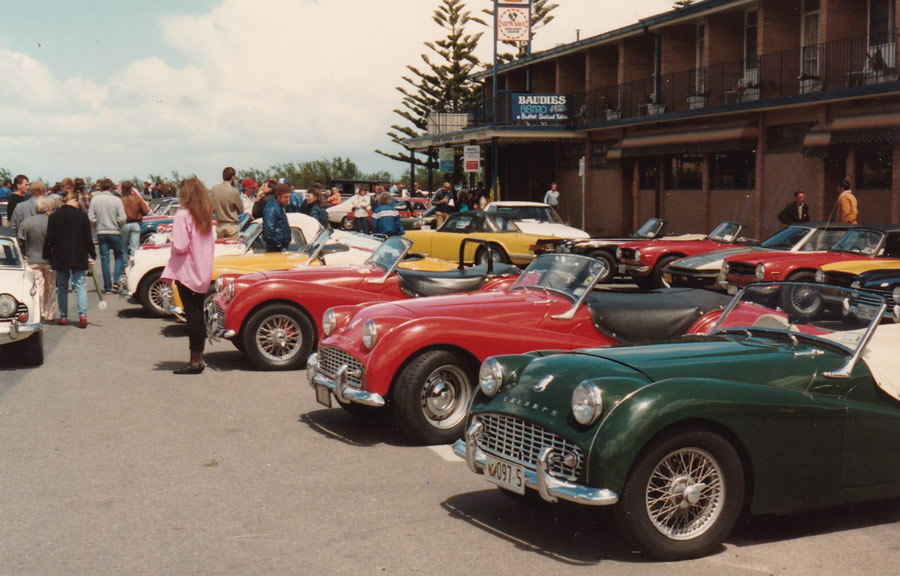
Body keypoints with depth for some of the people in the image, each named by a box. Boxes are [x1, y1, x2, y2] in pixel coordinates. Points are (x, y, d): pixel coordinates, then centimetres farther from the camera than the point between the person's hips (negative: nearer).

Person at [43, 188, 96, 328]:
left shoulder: (54, 217, -2)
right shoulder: (82, 215, -4)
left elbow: (49, 239, -2)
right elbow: (88, 238, -2)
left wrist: (46, 255, 8)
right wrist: (92, 255, 6)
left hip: (60, 257, 1)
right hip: (79, 257, -1)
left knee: (62, 287, 12)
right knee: (80, 285, 0)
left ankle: (63, 316, 13)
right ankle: (83, 314, -16)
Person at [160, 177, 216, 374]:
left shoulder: (183, 215, -14)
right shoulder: (206, 216, 8)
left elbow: (180, 246, -20)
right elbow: (212, 244, 12)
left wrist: (172, 244, -1)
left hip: (187, 272, -7)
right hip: (204, 273, 7)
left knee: (192, 315, -4)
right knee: (199, 315, 12)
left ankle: (195, 361, -1)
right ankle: (199, 358, 17)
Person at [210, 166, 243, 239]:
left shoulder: (214, 188, -3)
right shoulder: (234, 192, -15)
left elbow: (212, 208, 6)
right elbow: (241, 210, -3)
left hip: (219, 225, 4)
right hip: (231, 225, -4)